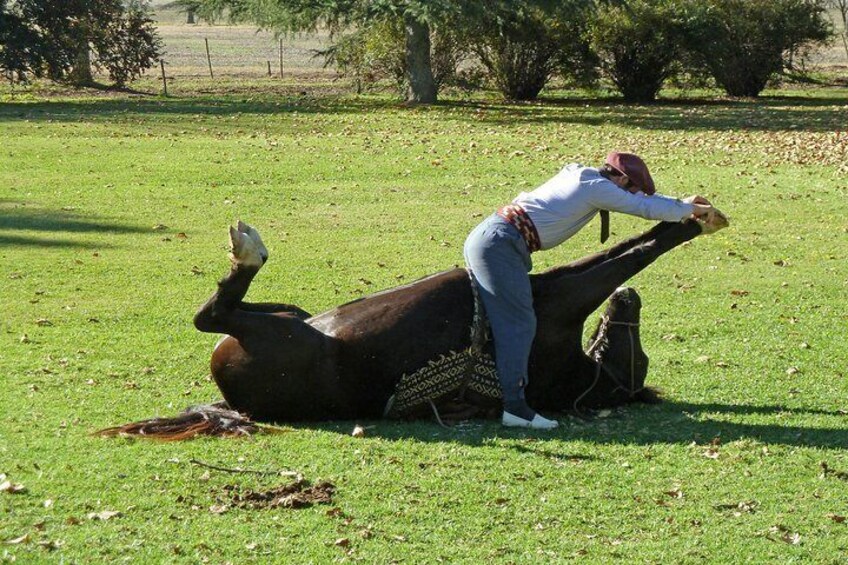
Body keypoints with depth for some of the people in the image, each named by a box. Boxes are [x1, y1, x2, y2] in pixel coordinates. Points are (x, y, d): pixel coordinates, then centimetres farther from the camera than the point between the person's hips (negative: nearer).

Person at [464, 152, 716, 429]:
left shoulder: (580, 176, 20)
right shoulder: (597, 188, -8)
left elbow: (639, 197, 33)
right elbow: (646, 207, -3)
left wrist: (681, 203, 34)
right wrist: (689, 210, 12)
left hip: (482, 238, 10)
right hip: (501, 245, -10)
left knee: (500, 320, 18)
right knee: (519, 325, -10)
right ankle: (514, 407, -13)